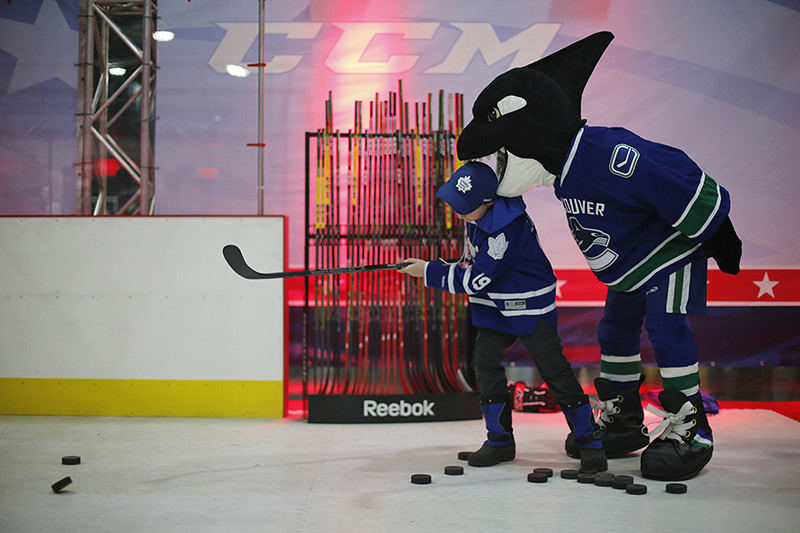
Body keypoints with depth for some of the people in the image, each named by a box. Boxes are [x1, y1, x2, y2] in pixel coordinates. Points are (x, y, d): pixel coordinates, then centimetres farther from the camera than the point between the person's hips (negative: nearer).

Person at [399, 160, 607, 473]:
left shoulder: (505, 228, -30)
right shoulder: (479, 213, -2)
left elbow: (477, 280, -27)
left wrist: (429, 272, -20)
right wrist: (466, 264, 5)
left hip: (529, 303, -8)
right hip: (496, 302, 8)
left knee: (552, 366, -8)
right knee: (485, 359, -1)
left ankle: (588, 441, 3)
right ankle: (500, 439, 10)